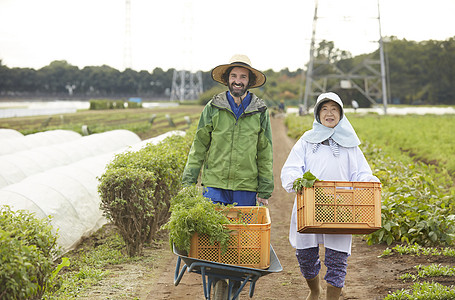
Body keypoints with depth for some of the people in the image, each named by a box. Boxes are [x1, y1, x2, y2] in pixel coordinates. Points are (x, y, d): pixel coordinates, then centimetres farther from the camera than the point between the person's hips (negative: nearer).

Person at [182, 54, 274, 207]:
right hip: (214, 185, 0)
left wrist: (265, 191, 5)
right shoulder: (213, 108, 4)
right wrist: (188, 182, 0)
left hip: (247, 188, 1)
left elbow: (265, 154, 8)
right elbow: (198, 147, 7)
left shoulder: (260, 111, 5)